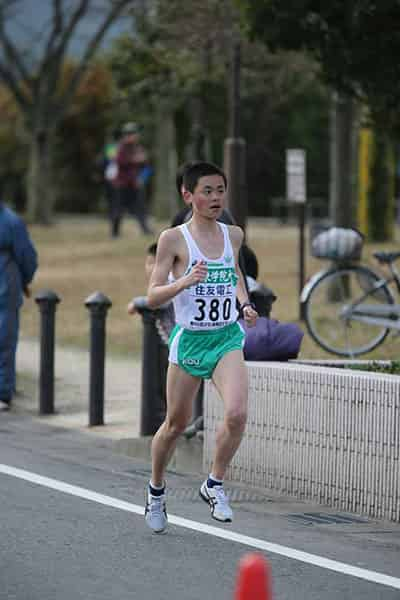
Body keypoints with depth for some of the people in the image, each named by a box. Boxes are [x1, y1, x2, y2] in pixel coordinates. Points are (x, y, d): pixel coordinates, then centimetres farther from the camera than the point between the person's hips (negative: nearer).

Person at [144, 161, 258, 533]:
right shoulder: (174, 239, -8)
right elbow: (152, 297, -10)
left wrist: (244, 303, 10)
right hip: (188, 339, -2)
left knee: (237, 414, -21)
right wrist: (184, 282, -26)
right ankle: (156, 490, 36)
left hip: (227, 338, 2)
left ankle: (214, 485, 0)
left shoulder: (233, 235, 5)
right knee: (176, 423, 11)